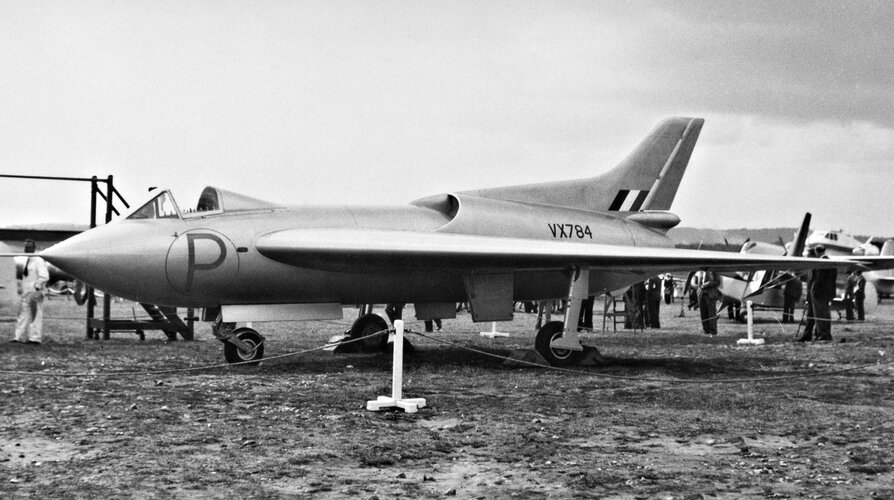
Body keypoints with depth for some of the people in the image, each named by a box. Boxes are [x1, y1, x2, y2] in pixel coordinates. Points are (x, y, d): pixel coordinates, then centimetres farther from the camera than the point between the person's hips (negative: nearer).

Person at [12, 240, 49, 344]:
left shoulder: (39, 261, -11)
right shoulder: (27, 261, 16)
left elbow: (44, 277, -19)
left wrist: (36, 288, -22)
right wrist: (21, 287, 16)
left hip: (35, 293, -9)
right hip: (26, 293, 9)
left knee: (36, 315, -4)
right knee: (23, 314, 8)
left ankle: (35, 338, -1)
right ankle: (20, 337, 10)